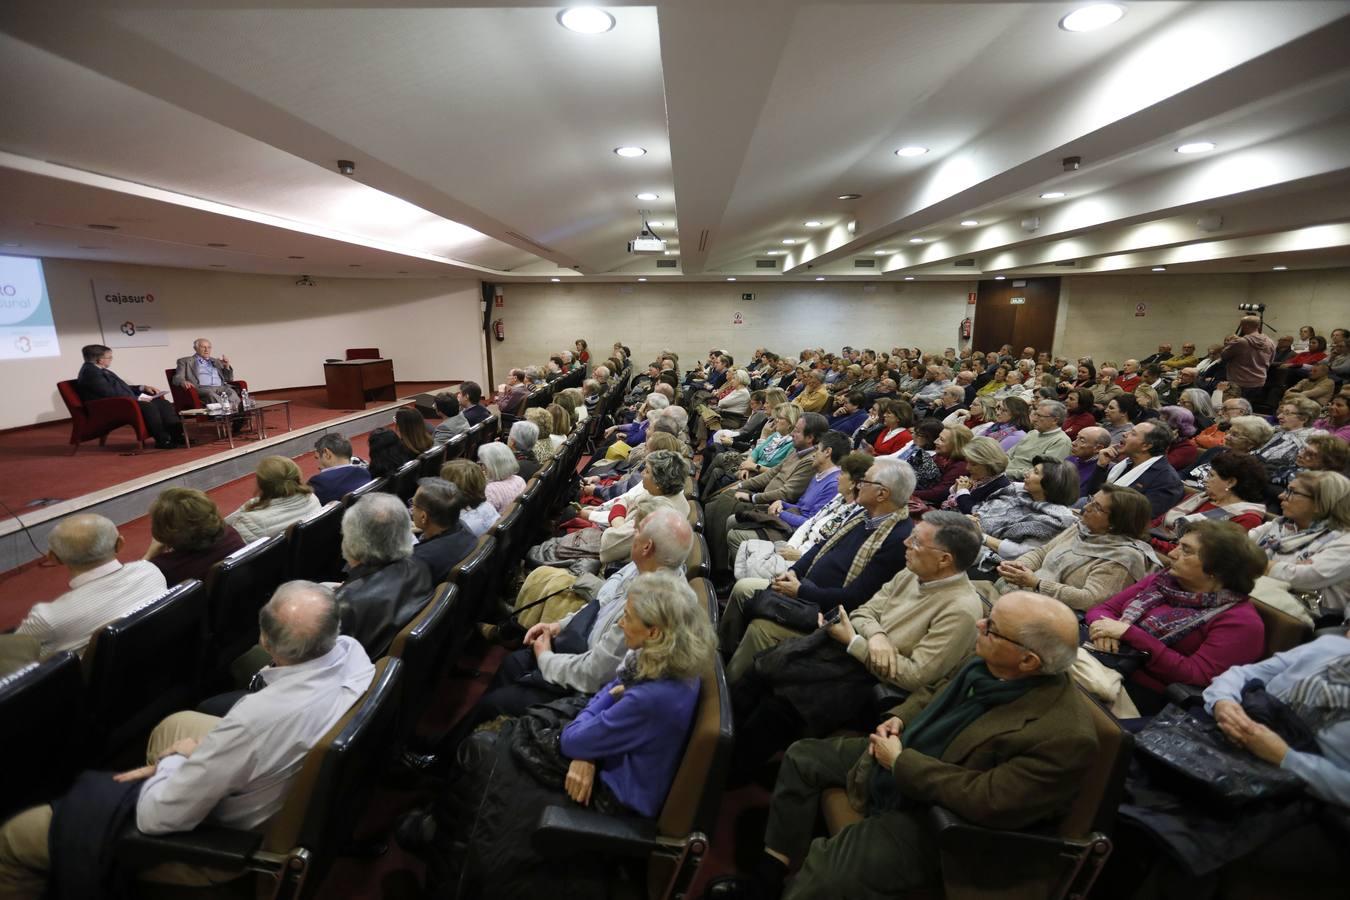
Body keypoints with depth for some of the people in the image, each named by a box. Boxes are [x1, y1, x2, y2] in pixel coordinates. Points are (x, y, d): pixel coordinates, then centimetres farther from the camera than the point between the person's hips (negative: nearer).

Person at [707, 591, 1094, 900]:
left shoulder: (1065, 736, -30)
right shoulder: (990, 665, -8)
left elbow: (986, 801, -29)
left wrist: (901, 762, -22)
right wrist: (899, 717, -6)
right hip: (898, 755, 9)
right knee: (802, 757, 11)